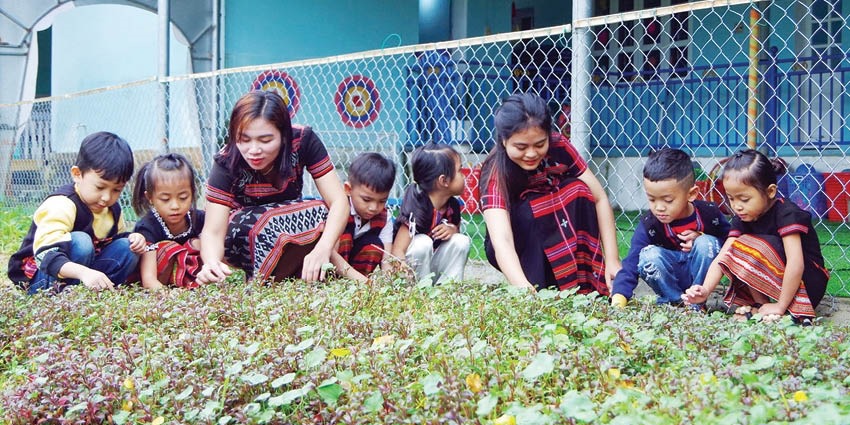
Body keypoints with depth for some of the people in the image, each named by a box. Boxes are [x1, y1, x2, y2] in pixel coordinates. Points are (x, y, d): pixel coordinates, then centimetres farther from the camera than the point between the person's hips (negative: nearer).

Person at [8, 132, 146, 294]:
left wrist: (132, 238, -8)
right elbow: (47, 254, -38)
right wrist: (83, 272, -55)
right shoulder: (61, 205, -25)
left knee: (127, 248, -10)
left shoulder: (113, 209, 3)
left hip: (86, 272, 8)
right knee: (80, 242, -33)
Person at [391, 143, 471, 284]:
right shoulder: (416, 208, -25)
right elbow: (397, 251, -30)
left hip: (432, 269, 6)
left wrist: (453, 229, -11)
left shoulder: (453, 205, -3)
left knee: (461, 241, -13)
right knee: (423, 242, -32)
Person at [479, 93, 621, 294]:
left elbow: (600, 198, -18)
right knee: (531, 208, -32)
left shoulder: (559, 147, -20)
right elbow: (501, 241, -43)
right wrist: (522, 286, -61)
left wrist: (612, 260, -27)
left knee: (577, 190, -24)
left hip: (559, 242, 3)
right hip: (515, 252, -3)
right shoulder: (495, 173, -29)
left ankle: (585, 286, -22)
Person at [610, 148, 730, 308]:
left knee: (706, 243, -28)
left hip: (700, 271, 1)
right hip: (670, 277, 0)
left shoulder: (709, 213, -17)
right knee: (649, 255, -30)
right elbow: (631, 263, -25)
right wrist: (618, 299, -40)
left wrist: (701, 239, -23)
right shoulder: (648, 224, -19)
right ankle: (674, 300, -8)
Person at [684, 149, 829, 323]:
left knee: (748, 249, -24)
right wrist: (705, 291, -25)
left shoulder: (786, 213, -21)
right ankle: (758, 303, -9)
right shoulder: (742, 218, 0)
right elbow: (721, 259, -9)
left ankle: (760, 305, -13)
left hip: (808, 284, -7)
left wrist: (780, 307, -28)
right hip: (776, 282, 7)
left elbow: (796, 263, -29)